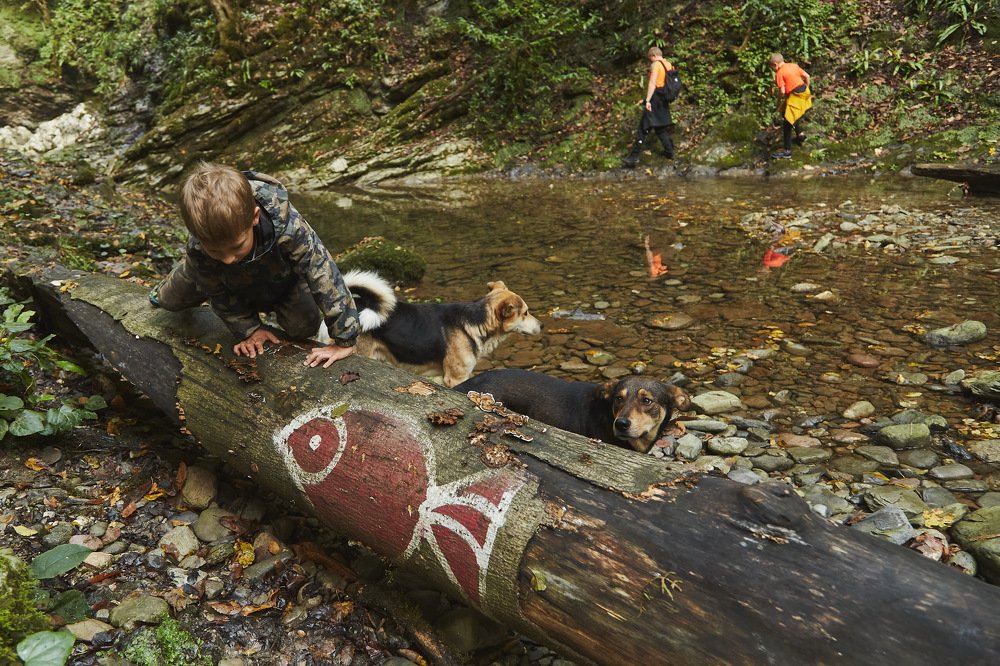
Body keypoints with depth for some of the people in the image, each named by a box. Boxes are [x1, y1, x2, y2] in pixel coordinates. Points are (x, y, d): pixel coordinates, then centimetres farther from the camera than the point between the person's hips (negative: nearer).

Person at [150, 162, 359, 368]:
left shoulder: (288, 227, -50)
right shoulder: (197, 249, -39)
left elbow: (325, 276, -44)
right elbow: (219, 294, -19)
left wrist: (344, 341, -42)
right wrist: (248, 330, -23)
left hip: (281, 277, -1)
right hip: (229, 281, 2)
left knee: (305, 327, -13)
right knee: (170, 299, 11)